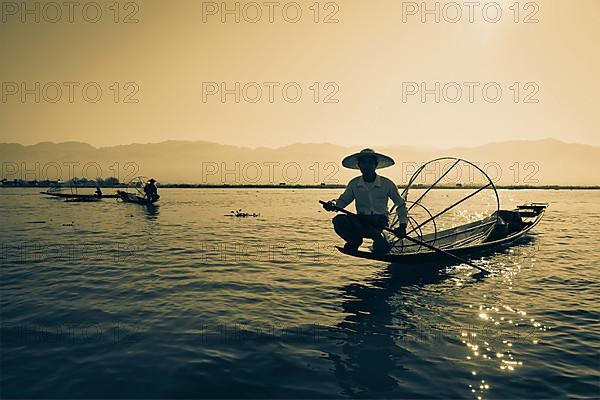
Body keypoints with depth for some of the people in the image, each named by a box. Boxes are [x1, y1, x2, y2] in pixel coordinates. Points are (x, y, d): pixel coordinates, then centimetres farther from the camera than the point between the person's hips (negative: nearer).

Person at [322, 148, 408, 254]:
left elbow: (401, 205, 8)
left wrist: (402, 225, -4)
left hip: (379, 221, -2)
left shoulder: (387, 184, -2)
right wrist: (333, 204, -9)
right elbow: (343, 200, 14)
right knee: (339, 220, -26)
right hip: (361, 220, 3)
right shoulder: (354, 184, 3)